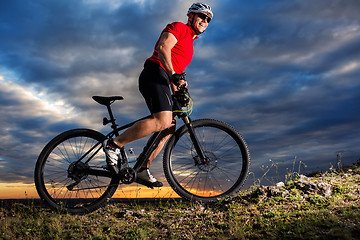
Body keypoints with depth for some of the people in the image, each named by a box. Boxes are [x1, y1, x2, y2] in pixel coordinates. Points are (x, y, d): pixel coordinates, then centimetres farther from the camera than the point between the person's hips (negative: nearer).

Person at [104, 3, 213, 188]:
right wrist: (173, 74, -24)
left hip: (161, 82, 10)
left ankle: (142, 170, 4)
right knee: (163, 121, -28)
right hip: (155, 74, -10)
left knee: (169, 128, 3)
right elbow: (163, 48, -14)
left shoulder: (189, 44, 32)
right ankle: (114, 144, -20)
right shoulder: (178, 27, 5)